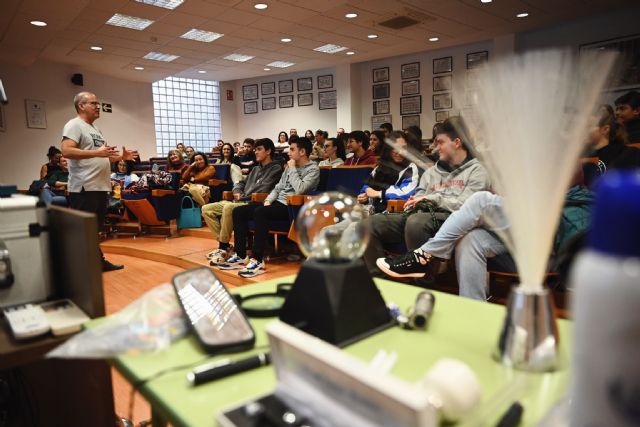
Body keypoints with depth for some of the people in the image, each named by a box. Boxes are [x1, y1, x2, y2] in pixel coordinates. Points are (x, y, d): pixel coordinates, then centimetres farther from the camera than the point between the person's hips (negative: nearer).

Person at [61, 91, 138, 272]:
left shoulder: (96, 129, 22)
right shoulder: (74, 125, -7)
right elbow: (66, 151, -21)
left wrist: (122, 157, 13)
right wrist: (97, 152, -26)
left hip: (100, 186, 9)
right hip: (83, 188, -9)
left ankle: (98, 261, 25)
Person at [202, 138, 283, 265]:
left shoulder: (276, 168, 1)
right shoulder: (255, 169, 26)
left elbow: (263, 189, -11)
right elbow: (241, 183, 29)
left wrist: (243, 197, -8)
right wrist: (237, 192, 6)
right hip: (241, 202, 9)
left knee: (228, 207, -37)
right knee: (206, 209, -4)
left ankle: (223, 248, -26)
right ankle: (224, 245, -8)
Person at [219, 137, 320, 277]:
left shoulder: (313, 169, -5)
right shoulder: (290, 167, 20)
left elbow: (300, 189, -21)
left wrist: (292, 169, -9)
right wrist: (268, 200, 2)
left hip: (291, 207, -9)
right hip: (277, 202, 9)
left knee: (260, 212, -35)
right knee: (238, 211, -5)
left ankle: (258, 261, -33)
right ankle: (240, 256, -5)